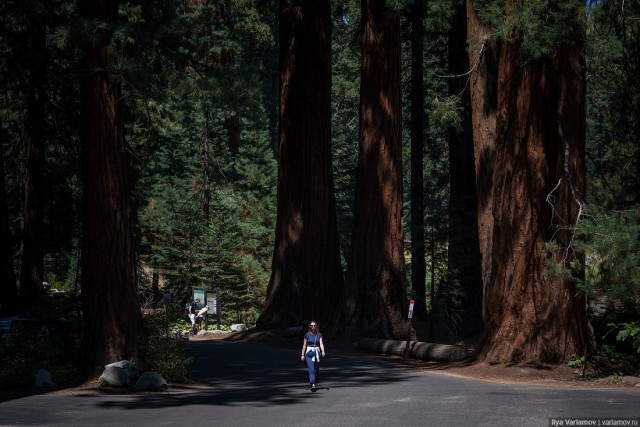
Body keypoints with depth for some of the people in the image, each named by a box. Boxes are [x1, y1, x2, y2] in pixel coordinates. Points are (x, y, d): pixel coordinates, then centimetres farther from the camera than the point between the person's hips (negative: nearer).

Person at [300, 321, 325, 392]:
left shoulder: (319, 335, 5)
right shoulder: (307, 335, 2)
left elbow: (321, 344, -5)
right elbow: (304, 345, 7)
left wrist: (323, 351, -22)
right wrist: (302, 355, 7)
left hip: (317, 353, 2)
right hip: (309, 352, -2)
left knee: (316, 369, 9)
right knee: (311, 369, -16)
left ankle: (314, 383, 28)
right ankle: (313, 385, -22)